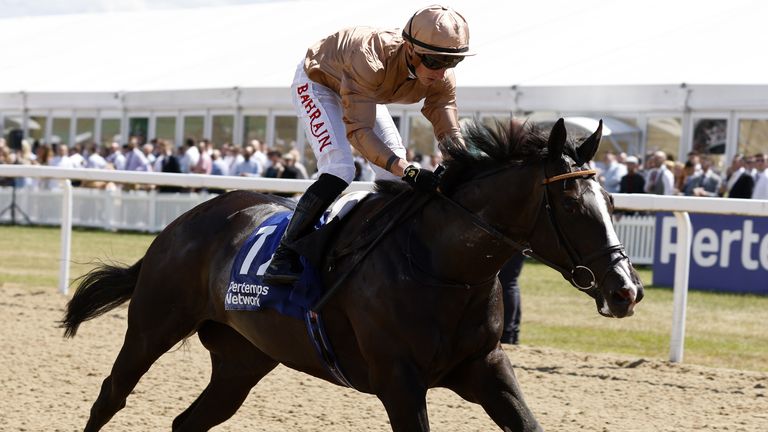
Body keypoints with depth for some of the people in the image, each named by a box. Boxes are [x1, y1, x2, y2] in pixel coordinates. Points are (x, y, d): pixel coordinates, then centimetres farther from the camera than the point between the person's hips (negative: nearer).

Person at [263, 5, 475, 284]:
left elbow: (451, 135, -20)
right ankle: (283, 256, -19)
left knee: (395, 168, -1)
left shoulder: (441, 80, -26)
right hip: (316, 83, -7)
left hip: (365, 92, 7)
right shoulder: (370, 60, -45)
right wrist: (408, 171, -58)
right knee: (339, 170, -24)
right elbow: (358, 130, -46)